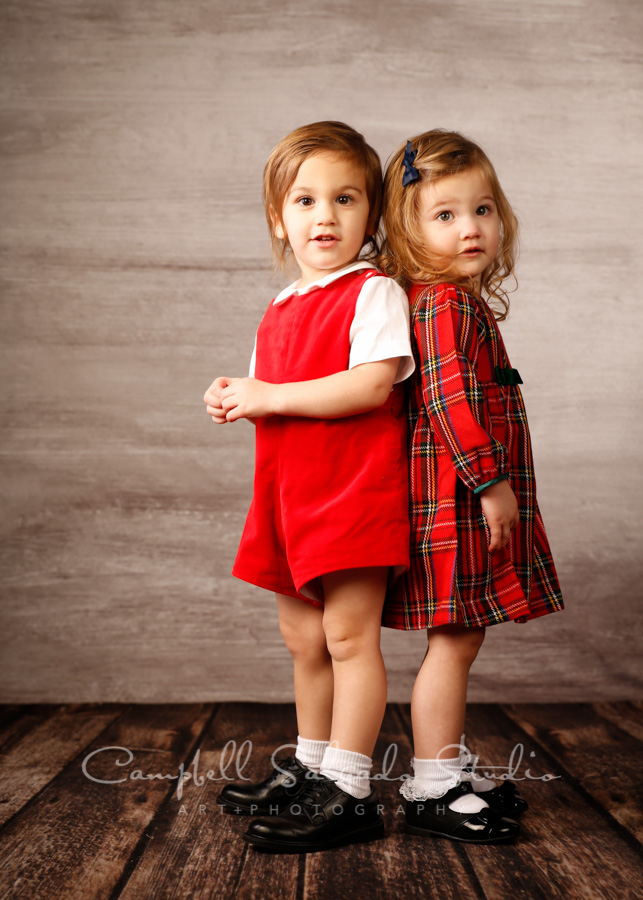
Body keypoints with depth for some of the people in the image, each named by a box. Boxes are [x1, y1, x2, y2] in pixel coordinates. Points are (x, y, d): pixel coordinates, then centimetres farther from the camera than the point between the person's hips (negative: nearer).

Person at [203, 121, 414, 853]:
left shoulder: (374, 293, -8)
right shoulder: (279, 311, 17)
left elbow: (371, 386, -22)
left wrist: (269, 395, -18)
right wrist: (236, 402, 3)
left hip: (353, 489, -8)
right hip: (289, 492, 8)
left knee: (348, 634, -5)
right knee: (302, 637, 15)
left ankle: (349, 793, 5)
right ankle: (307, 769, 30)